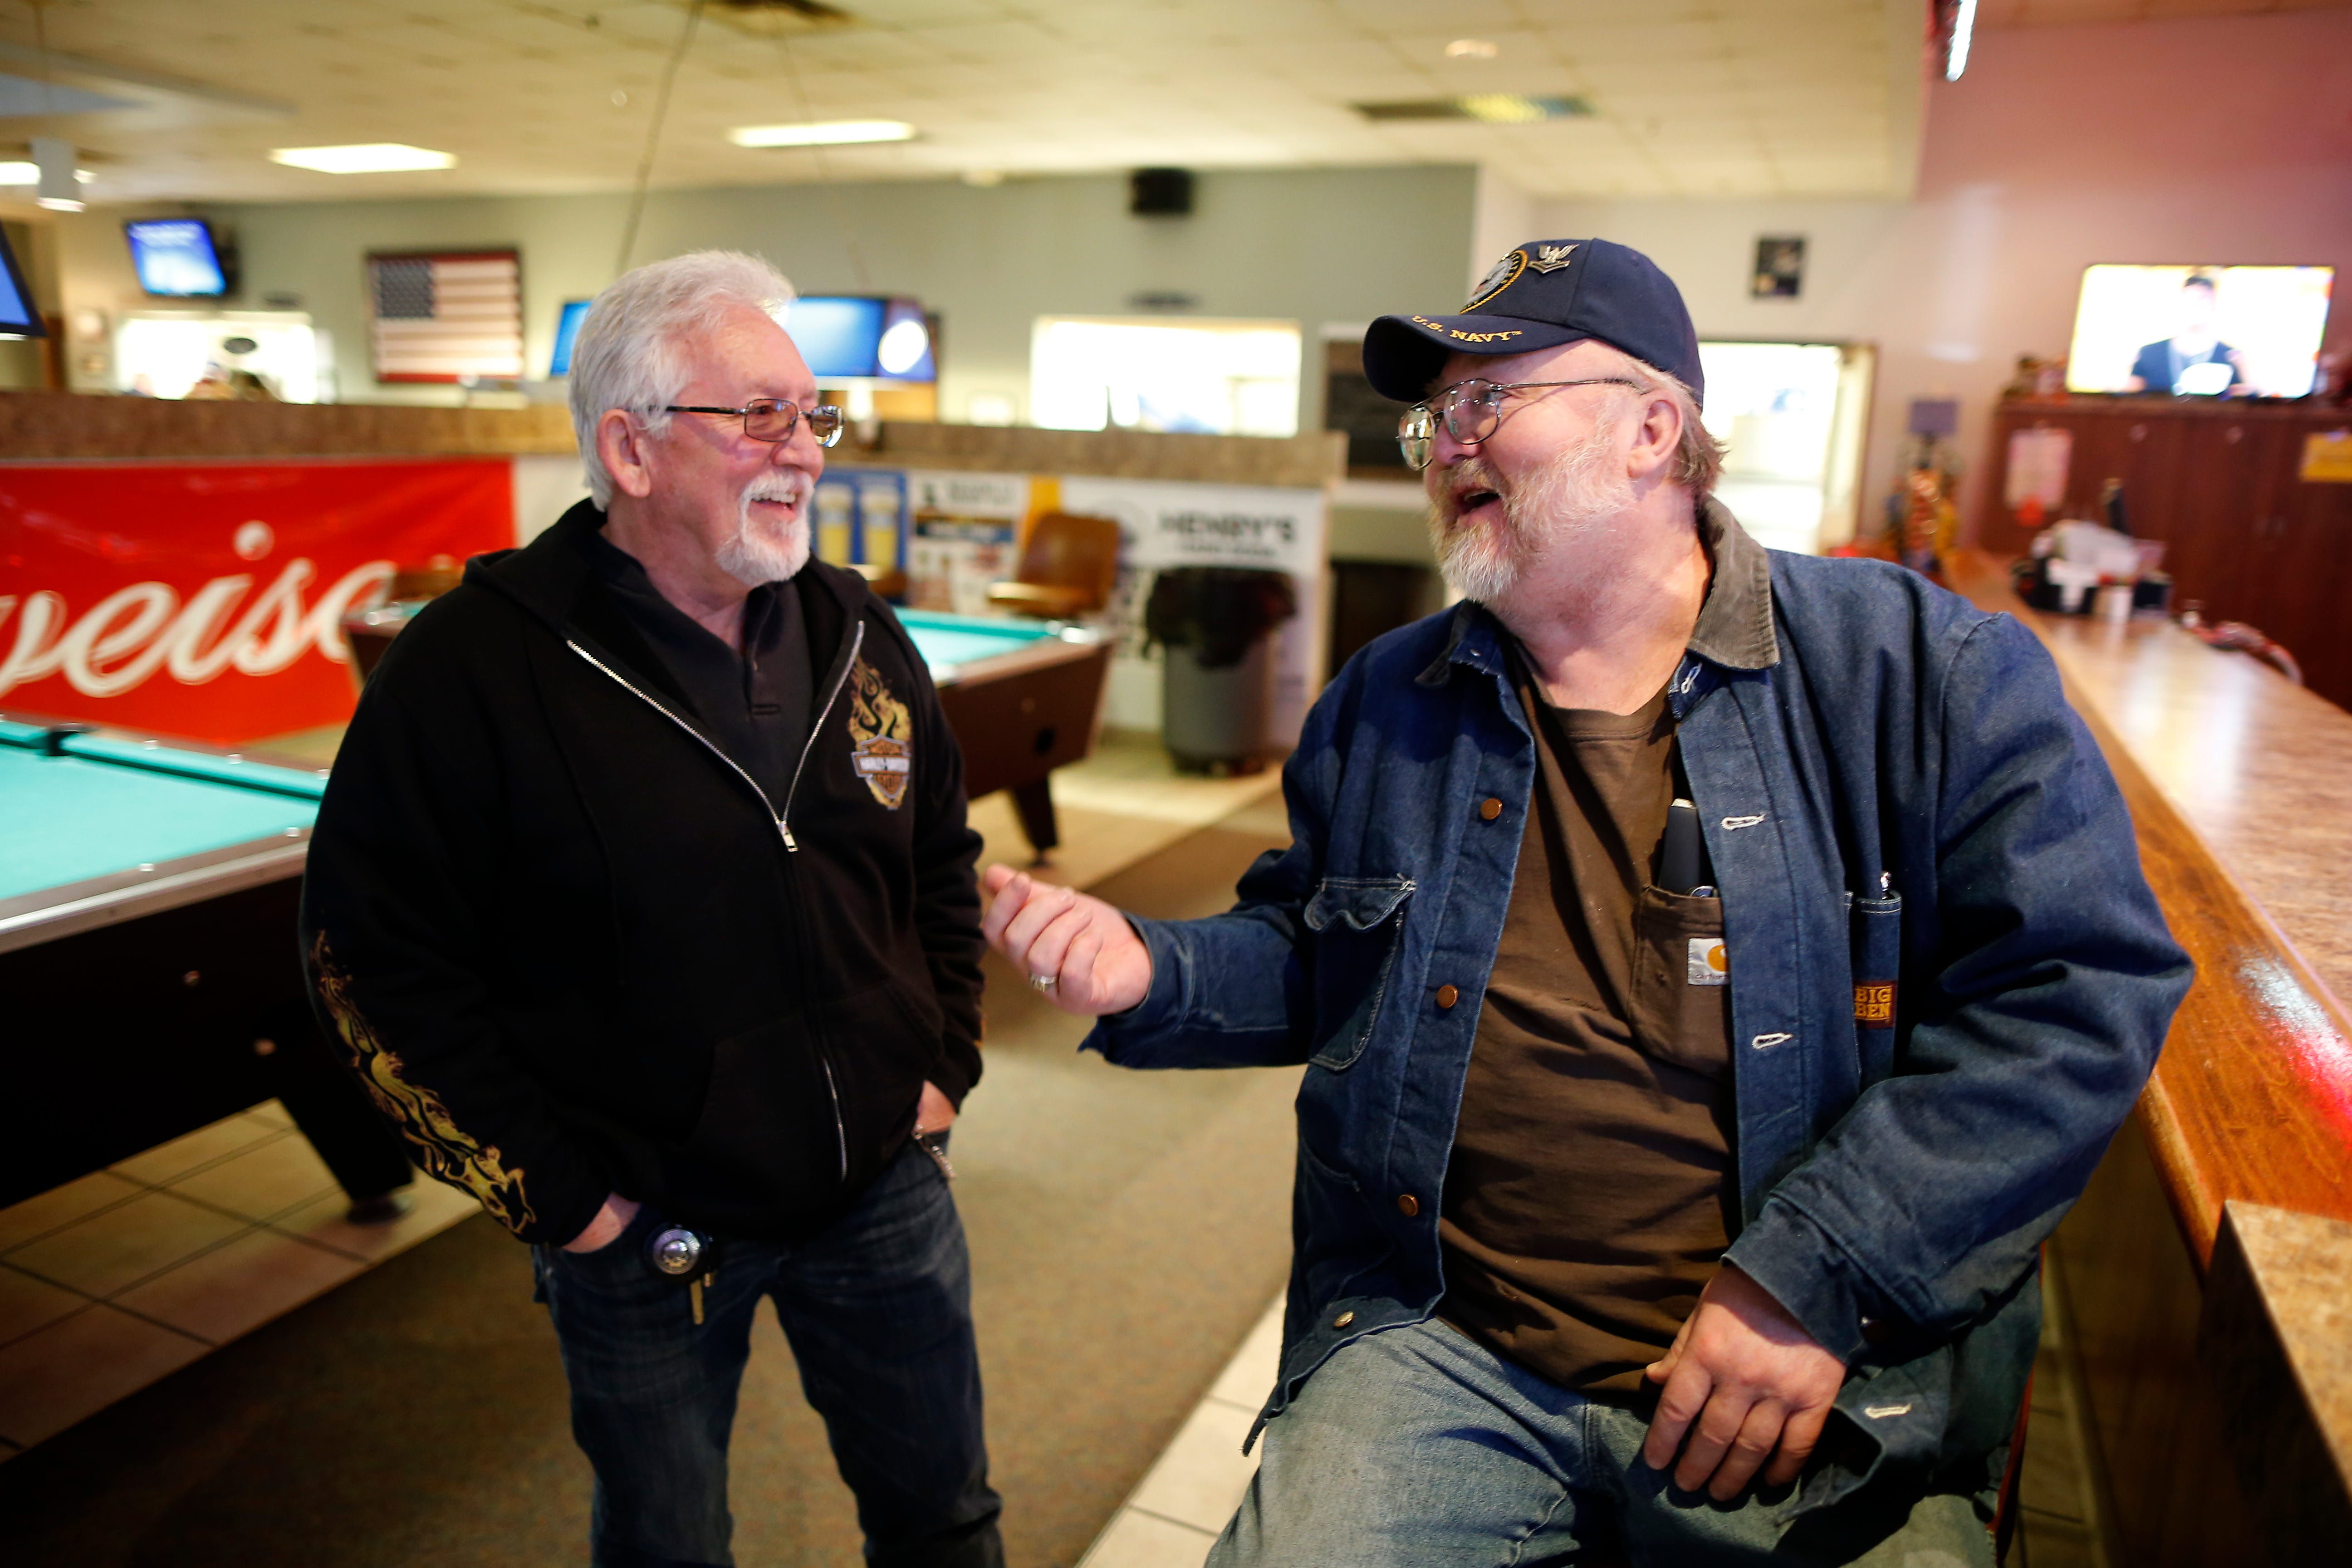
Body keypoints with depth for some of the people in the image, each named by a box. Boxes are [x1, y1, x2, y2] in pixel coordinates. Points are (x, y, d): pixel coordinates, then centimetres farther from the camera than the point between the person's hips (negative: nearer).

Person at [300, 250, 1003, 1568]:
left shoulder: (857, 634, 0)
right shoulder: (477, 666, -15)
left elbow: (943, 859, 12)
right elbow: (373, 951, -11)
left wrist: (944, 1064, 5)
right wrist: (549, 1189, -11)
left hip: (884, 1180, 4)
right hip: (645, 1227, -3)